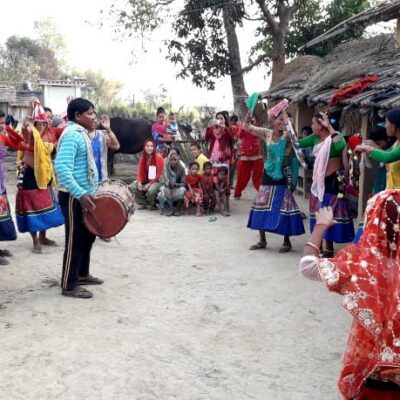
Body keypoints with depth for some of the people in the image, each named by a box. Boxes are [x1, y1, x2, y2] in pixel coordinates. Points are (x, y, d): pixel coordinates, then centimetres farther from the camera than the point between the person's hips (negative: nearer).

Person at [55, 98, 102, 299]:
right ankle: (69, 285, 6)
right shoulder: (71, 135, -18)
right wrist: (80, 194, -33)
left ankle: (82, 275, 32)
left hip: (84, 194, 10)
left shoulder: (80, 133, 13)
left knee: (87, 236, 18)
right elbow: (62, 168, -29)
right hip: (74, 197, -10)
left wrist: (90, 191, 20)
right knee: (75, 240, -3)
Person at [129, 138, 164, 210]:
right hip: (145, 181, 6)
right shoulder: (142, 158, 7)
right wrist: (139, 182, -16)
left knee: (151, 190, -38)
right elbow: (140, 173, 5)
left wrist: (149, 184, -20)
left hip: (156, 181, -6)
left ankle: (153, 204, -4)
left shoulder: (158, 157, -10)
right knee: (131, 187, -18)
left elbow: (159, 174, -13)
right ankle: (143, 203, 2)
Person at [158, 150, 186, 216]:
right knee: (163, 190, -33)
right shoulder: (165, 168, -5)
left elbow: (183, 183, -9)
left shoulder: (181, 169, -7)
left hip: (177, 188, -1)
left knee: (182, 190, -33)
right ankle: (168, 208, -13)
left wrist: (175, 184, -28)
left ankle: (178, 209, -12)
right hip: (167, 188, 1)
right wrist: (166, 183, -28)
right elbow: (161, 180, -4)